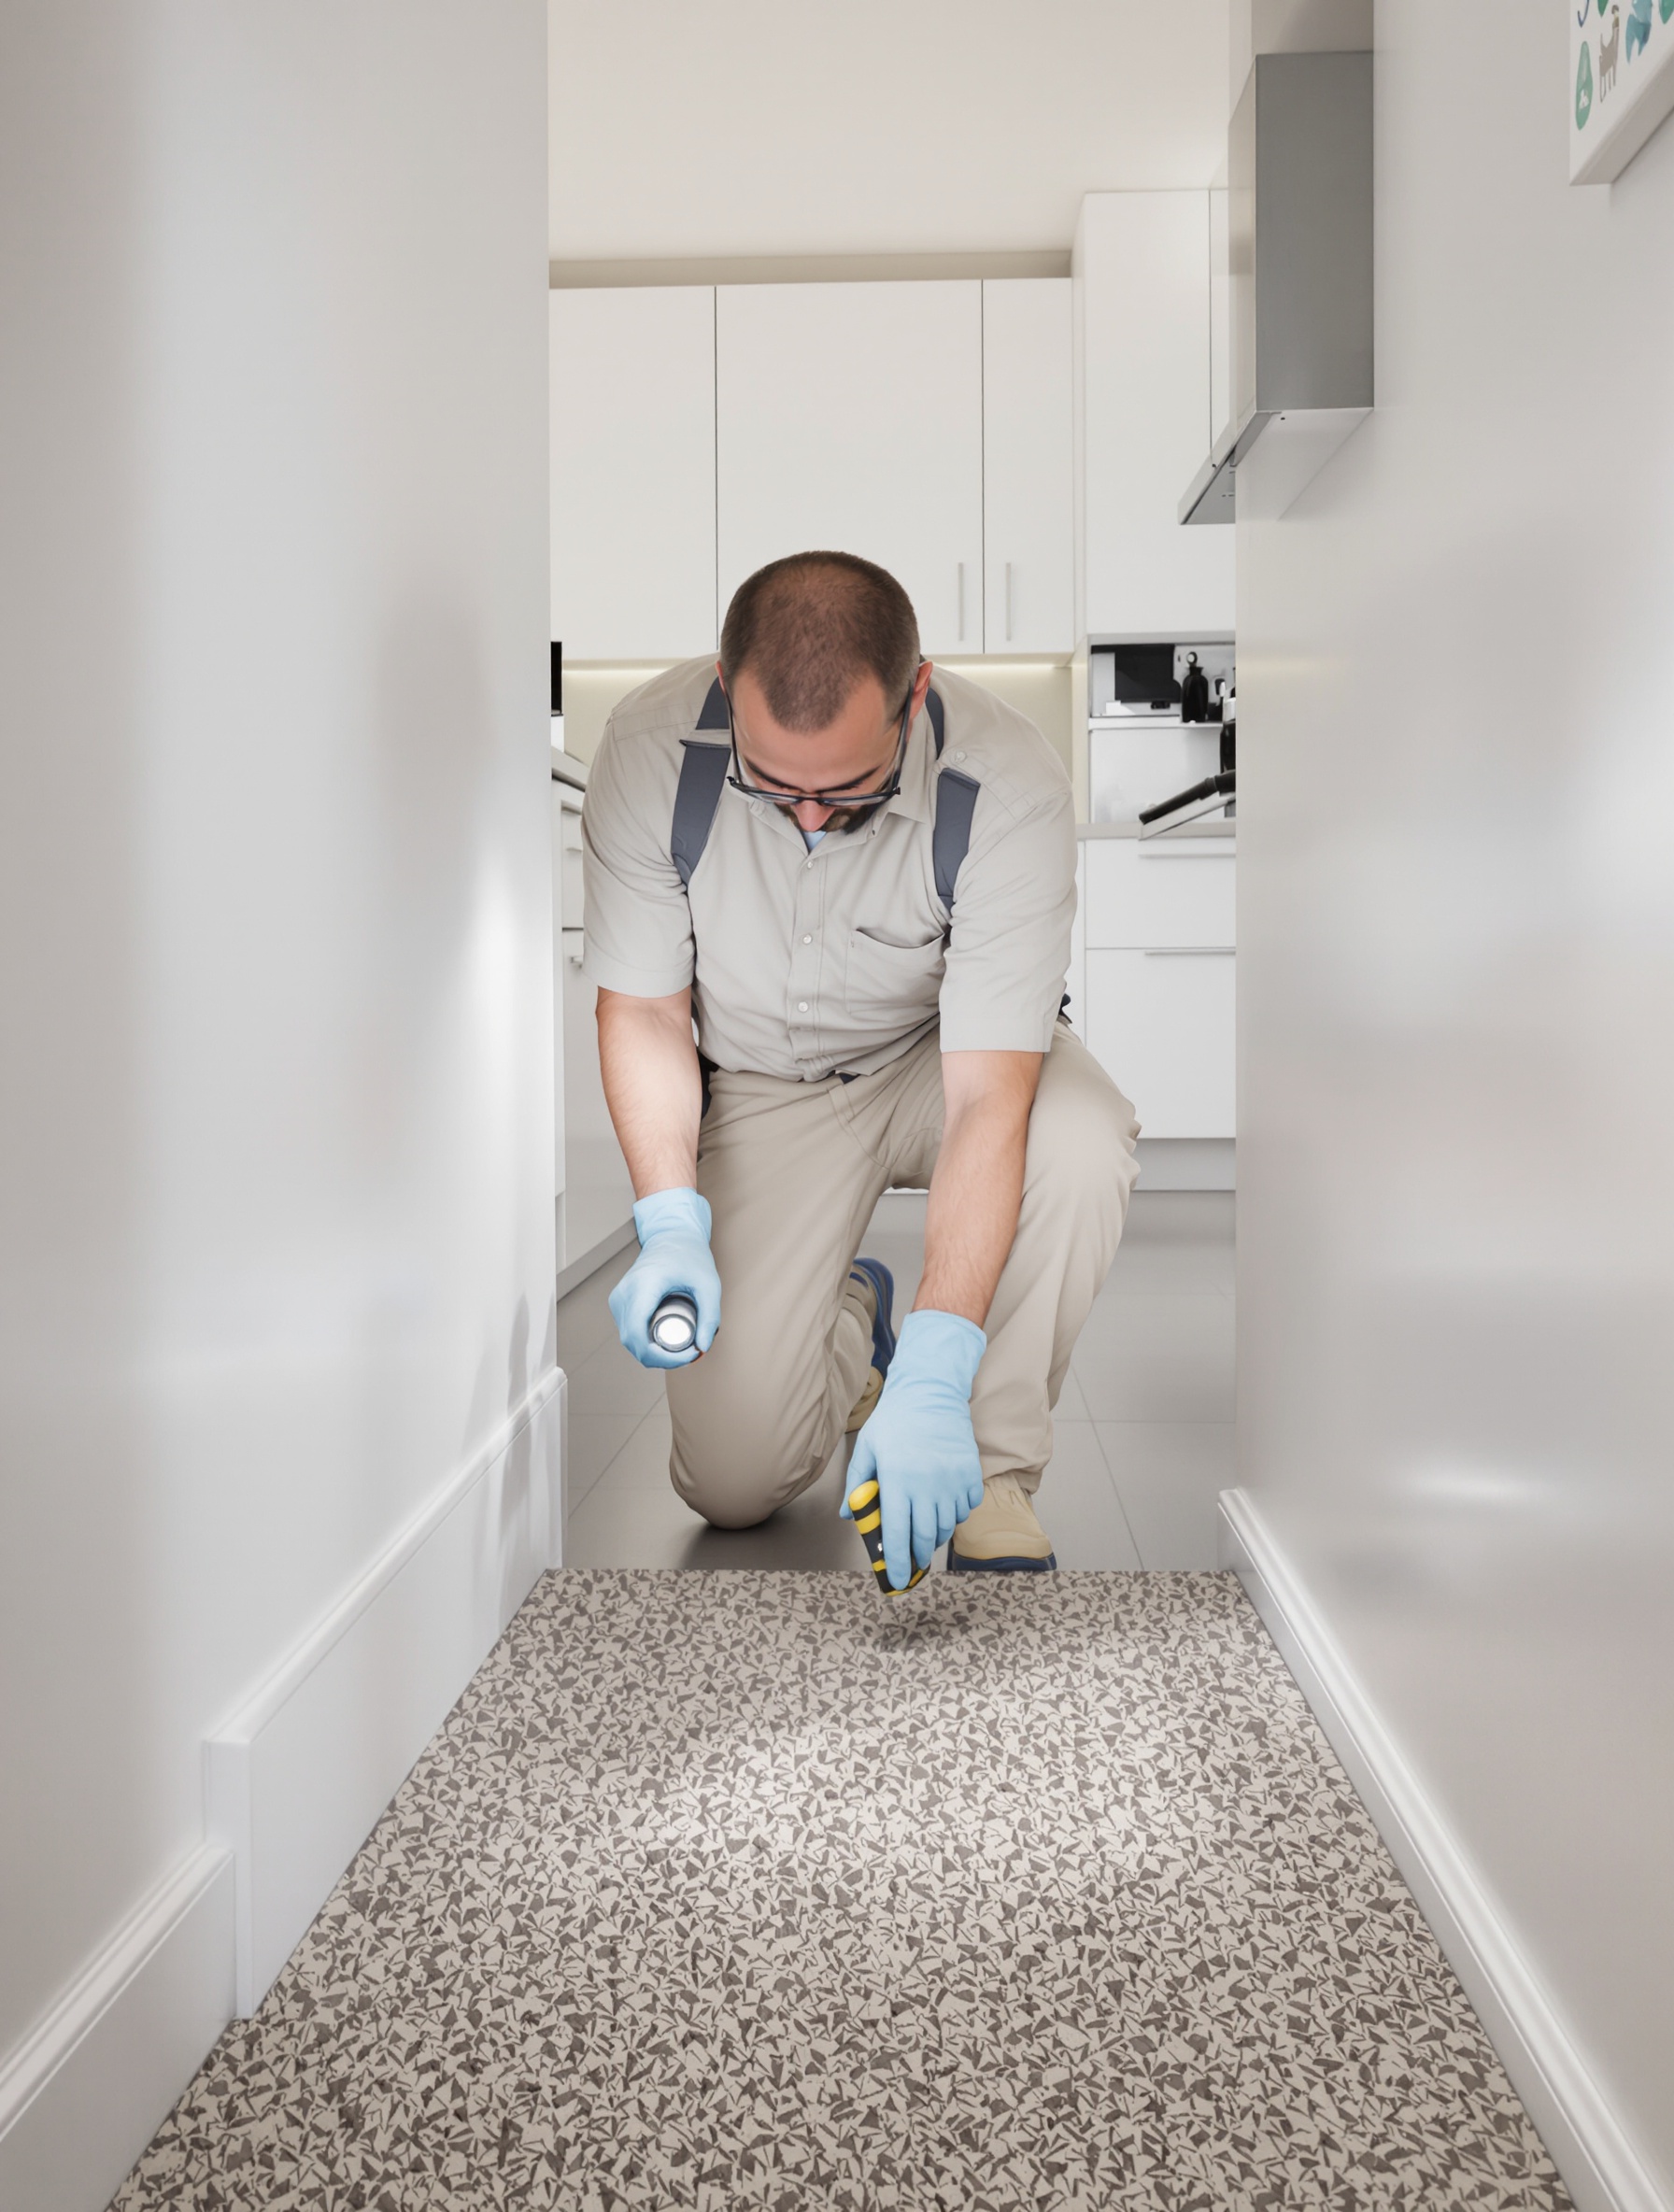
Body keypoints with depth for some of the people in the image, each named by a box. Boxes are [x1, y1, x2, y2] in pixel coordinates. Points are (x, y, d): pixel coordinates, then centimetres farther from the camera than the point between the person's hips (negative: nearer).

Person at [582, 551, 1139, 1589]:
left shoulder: (1011, 786, -31)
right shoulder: (650, 749, -24)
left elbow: (990, 1098, -34)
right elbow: (643, 1010, -11)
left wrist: (932, 1378, -40)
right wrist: (673, 1228, -25)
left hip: (943, 1055, 0)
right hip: (759, 1087, 1)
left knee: (1080, 1147, -37)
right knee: (733, 1479, -10)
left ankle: (996, 1471, -12)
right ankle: (848, 1316, 25)